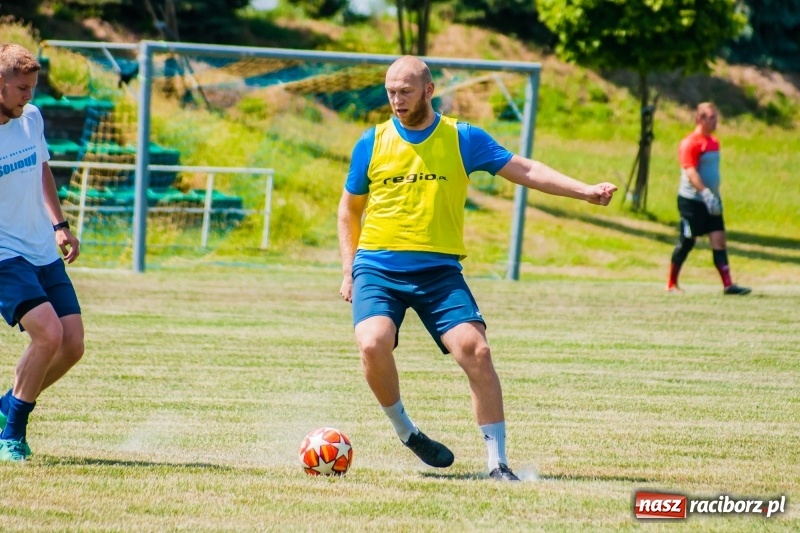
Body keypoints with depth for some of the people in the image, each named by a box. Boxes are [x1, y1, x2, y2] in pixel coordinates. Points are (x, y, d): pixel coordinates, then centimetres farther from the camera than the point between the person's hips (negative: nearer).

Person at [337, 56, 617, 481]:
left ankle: (497, 462, -7)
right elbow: (349, 209, 17)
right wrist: (349, 270, 9)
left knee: (475, 351, -17)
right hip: (377, 267, 0)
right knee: (373, 344, -26)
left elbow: (525, 171, 3)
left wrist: (585, 190, -8)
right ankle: (404, 431, 1)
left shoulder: (463, 139, 4)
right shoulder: (372, 143, 6)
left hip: (439, 270, 0)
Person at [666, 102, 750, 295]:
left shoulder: (714, 142, 14)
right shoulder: (690, 143, -13)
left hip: (710, 201, 8)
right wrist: (706, 193, -32)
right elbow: (690, 172, -23)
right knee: (687, 242, -1)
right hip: (691, 200, -8)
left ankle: (727, 285, -9)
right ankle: (671, 284, 12)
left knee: (719, 239, -3)